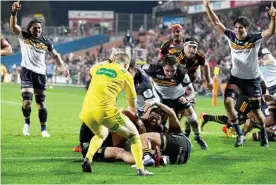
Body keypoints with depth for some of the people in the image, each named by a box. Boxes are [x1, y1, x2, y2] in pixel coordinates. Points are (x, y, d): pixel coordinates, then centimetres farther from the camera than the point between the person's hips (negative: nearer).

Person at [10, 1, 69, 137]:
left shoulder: (46, 42, 9)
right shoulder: (23, 37, 2)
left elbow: (55, 55, 18)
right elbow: (13, 26, -13)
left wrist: (63, 67, 5)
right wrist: (14, 13, -31)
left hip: (40, 74, 3)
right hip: (27, 72, -3)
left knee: (41, 103, 6)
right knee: (27, 101, -14)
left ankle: (43, 129, 16)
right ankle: (27, 122, 12)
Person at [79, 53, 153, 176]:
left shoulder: (99, 68, 20)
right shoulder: (125, 75, 8)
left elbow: (92, 69, 48)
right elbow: (132, 102, 19)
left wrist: (107, 62, 59)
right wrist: (132, 108, 42)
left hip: (86, 111, 5)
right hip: (105, 110, -5)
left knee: (101, 134, 36)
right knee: (134, 134, 13)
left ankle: (88, 159, 14)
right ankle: (140, 169, 1)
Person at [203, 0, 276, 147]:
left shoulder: (254, 39, -14)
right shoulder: (231, 37, -5)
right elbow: (216, 23, -5)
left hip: (252, 80, -2)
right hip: (236, 78, 2)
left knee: (256, 110, 6)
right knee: (228, 102, -19)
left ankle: (263, 134, 34)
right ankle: (239, 135, -5)